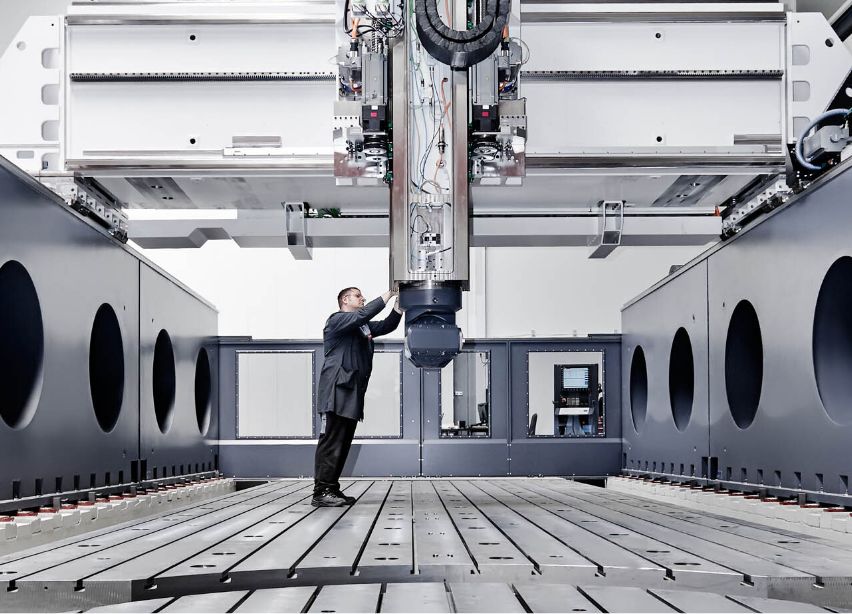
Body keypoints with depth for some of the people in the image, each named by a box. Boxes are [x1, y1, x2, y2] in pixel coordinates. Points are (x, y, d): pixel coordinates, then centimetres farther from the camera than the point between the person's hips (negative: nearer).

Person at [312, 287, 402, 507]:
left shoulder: (363, 327, 25)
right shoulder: (337, 320, -2)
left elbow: (387, 325, 18)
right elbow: (363, 314, -17)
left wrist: (399, 304, 4)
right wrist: (388, 294, -14)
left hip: (352, 391, 10)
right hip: (337, 390, -9)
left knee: (344, 442, 8)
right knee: (331, 440, -13)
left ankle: (332, 489, 10)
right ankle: (321, 492, -15)